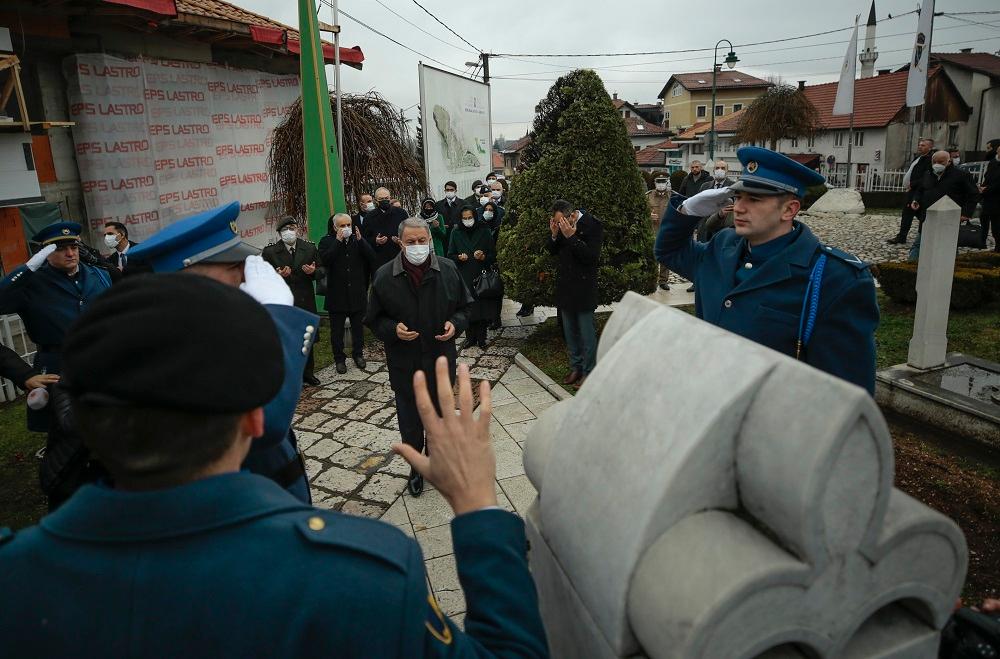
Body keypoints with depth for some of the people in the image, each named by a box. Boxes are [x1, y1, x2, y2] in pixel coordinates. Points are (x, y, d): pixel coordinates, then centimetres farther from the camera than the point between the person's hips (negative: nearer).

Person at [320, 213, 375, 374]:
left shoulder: (358, 239, 4)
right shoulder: (327, 241, -3)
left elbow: (372, 257, -7)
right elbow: (325, 260, -21)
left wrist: (360, 240, -16)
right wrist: (338, 241, -21)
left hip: (357, 293, 2)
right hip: (337, 294, -2)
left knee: (358, 327, 15)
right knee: (337, 330, 8)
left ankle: (358, 354, 31)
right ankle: (339, 358, 20)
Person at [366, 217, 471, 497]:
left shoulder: (448, 270, -4)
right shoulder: (385, 276, -8)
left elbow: (465, 306, 8)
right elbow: (374, 318, 0)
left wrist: (455, 324, -12)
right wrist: (393, 330, -19)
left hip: (441, 359, 1)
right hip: (404, 364, -1)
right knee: (410, 421, 11)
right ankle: (416, 468, 33)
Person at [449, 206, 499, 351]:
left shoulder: (485, 231, 2)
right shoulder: (456, 233, 6)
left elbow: (493, 254, 4)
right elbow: (450, 255, 9)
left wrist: (484, 257, -16)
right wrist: (459, 257, -12)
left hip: (482, 276, -1)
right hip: (464, 277, 1)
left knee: (483, 307, 1)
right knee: (467, 309, 2)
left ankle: (481, 338, 13)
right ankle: (470, 337, 15)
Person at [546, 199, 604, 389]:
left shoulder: (591, 225, -15)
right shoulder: (560, 225, 4)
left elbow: (592, 256, -22)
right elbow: (551, 251, 10)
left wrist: (571, 236, -26)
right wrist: (554, 235, -9)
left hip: (583, 288, -7)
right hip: (565, 287, 7)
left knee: (587, 332, 1)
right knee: (569, 331, 16)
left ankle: (588, 372, 13)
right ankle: (575, 367, 29)